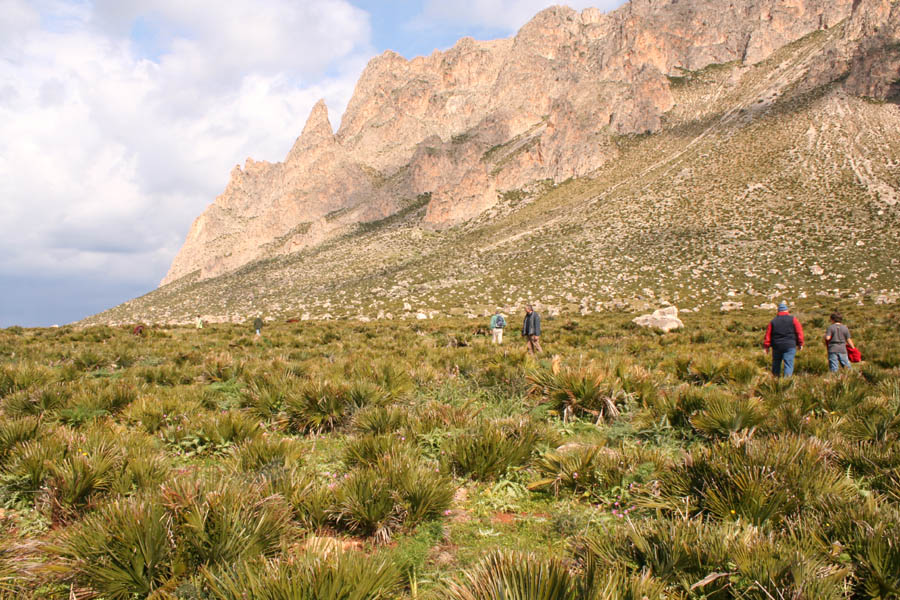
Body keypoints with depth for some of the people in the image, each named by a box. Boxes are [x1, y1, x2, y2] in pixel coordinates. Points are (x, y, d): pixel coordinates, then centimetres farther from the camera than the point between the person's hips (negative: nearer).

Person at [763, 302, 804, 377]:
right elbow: (799, 332, -1)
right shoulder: (792, 319, -1)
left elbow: (768, 334, 6)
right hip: (789, 345, -2)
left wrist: (767, 346, 13)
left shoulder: (773, 321, 5)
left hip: (776, 346, 2)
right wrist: (800, 344, 7)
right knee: (788, 364, -2)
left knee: (776, 363, 16)